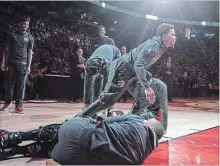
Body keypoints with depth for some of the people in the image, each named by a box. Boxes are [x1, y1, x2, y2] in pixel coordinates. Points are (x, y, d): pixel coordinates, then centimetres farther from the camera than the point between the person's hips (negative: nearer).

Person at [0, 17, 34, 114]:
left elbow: (30, 52, 6)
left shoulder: (29, 37, 9)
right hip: (11, 63, 1)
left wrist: (29, 66, -3)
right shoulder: (12, 35, 10)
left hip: (23, 64, -1)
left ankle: (19, 105, -1)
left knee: (21, 85, -4)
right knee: (9, 84, 4)